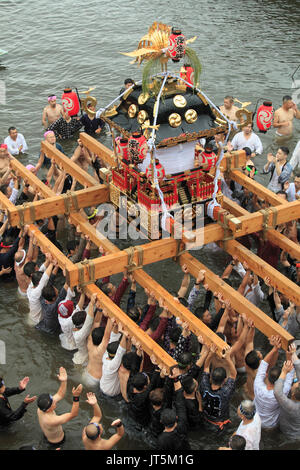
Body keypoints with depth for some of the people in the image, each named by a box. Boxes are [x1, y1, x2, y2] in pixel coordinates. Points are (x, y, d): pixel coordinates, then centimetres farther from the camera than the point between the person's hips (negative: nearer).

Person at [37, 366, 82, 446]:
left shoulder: (41, 408, -23)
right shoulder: (51, 420, -46)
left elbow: (60, 395, -13)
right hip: (57, 441, -7)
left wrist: (64, 381, -27)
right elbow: (73, 414, -44)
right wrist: (76, 397, -56)